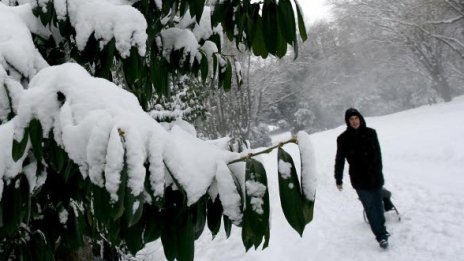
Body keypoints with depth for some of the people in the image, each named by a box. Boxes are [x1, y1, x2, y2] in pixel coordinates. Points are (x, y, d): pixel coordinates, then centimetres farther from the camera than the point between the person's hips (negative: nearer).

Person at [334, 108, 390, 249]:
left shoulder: (370, 133, 0)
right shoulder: (343, 138, -7)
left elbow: (377, 154, 11)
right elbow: (339, 160, -2)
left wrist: (378, 171, 14)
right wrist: (338, 179, 1)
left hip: (375, 176, 3)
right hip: (359, 179, -2)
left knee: (378, 204, 12)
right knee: (370, 208, -1)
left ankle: (382, 230, 31)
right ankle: (381, 236, 6)